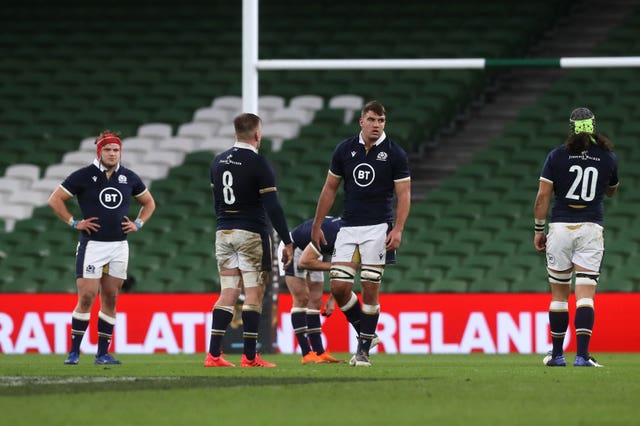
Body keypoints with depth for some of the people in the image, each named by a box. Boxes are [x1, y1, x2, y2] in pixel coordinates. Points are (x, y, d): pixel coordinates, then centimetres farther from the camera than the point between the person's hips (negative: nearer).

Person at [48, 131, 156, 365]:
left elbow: (149, 202, 23)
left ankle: (103, 353, 11)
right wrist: (74, 223, -5)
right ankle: (74, 352, -3)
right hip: (92, 245, -4)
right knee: (87, 297, -10)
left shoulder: (129, 178, 8)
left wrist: (138, 224, 8)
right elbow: (55, 200, 1)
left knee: (110, 299, 5)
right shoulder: (83, 176, -4)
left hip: (119, 247, 4)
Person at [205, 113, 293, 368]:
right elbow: (273, 207, -14)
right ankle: (249, 357, -3)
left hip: (224, 232, 6)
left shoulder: (218, 162, 9)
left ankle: (213, 354, 1)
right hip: (251, 234, -6)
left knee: (228, 293, 8)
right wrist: (287, 242, -10)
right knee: (254, 293, -1)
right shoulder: (258, 164, -11)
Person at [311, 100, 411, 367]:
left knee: (370, 290, -5)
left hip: (378, 229, -3)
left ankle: (364, 349, 4)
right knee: (339, 287, -5)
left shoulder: (395, 154, -3)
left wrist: (398, 230, -16)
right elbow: (330, 188, 13)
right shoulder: (344, 150, 5)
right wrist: (317, 225, 13)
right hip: (348, 227, 3)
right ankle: (364, 332, 18)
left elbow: (404, 194, -4)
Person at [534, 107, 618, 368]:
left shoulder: (557, 156, -1)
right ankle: (582, 355, -17)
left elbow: (543, 196, -2)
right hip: (591, 229, 0)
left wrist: (538, 230, 6)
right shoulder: (608, 158, 3)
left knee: (559, 294, 11)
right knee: (585, 295, -6)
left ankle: (557, 354, 16)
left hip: (560, 227, 0)